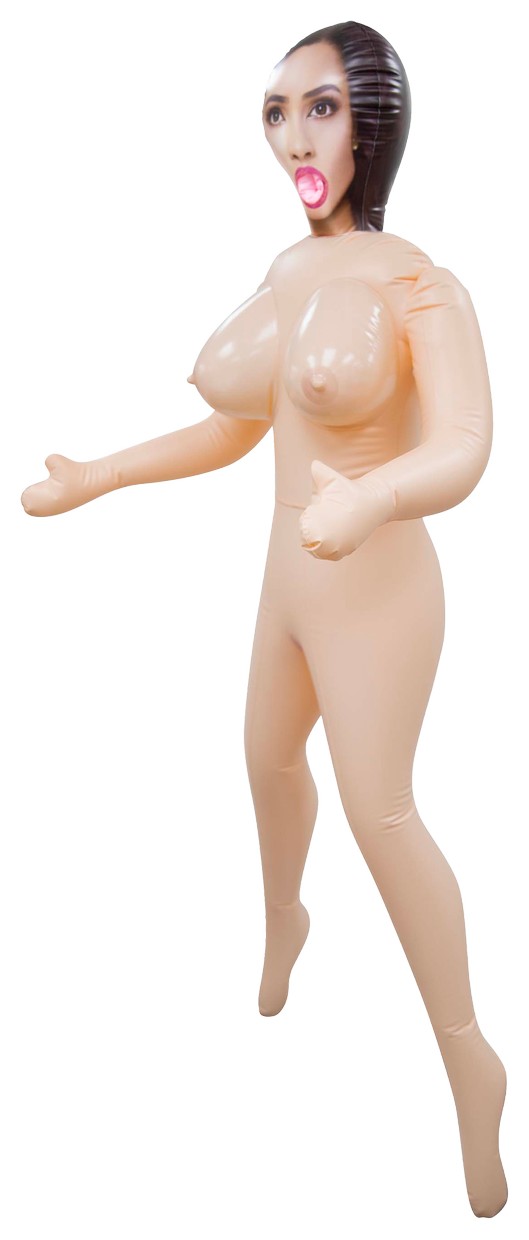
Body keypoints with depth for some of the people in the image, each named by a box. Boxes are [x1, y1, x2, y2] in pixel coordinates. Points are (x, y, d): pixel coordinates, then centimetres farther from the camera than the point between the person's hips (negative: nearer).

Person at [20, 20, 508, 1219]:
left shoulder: (425, 286, -19)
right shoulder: (281, 277, 3)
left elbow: (463, 456, -33)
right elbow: (233, 429, 12)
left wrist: (367, 497, -56)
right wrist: (94, 478, 7)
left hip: (373, 595, -7)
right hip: (294, 581, 7)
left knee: (380, 814, -9)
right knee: (271, 759, 22)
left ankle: (468, 1055, 8)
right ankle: (284, 917, 52)